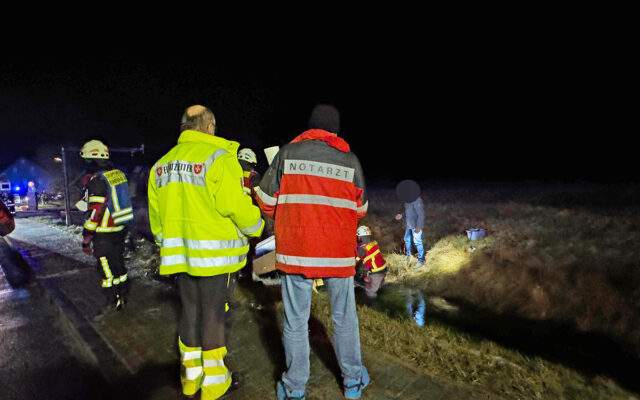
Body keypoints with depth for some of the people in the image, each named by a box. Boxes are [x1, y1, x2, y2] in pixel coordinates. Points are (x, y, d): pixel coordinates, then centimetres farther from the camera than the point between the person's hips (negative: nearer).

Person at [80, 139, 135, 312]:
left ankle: (112, 304, 12)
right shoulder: (118, 174, 7)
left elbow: (95, 212, -20)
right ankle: (123, 296, 30)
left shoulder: (97, 180, -18)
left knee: (107, 270, 3)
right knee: (119, 264, 19)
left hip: (105, 234, -8)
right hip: (121, 229, 8)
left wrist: (86, 238, -14)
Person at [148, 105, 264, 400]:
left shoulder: (161, 165, 10)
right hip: (213, 254, -6)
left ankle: (191, 376, 29)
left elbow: (156, 216, 14)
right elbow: (235, 205, -19)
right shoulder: (218, 157, -12)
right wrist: (256, 227, 0)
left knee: (190, 312, 17)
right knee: (213, 314, 5)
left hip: (180, 254, 6)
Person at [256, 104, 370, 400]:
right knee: (344, 318, 17)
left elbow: (267, 200, 0)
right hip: (338, 253, 1)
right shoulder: (350, 160, -2)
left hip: (295, 252, 0)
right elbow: (360, 209, 5)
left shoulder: (288, 153, -3)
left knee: (296, 321, 12)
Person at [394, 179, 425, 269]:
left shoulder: (417, 201, -27)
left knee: (417, 242, 2)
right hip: (408, 224, 9)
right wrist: (401, 215, 8)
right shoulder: (407, 200, 0)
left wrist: (418, 227, -23)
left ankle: (421, 260, 17)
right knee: (407, 239, 22)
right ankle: (408, 255, 44)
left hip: (416, 226, -9)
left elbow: (421, 214, -24)